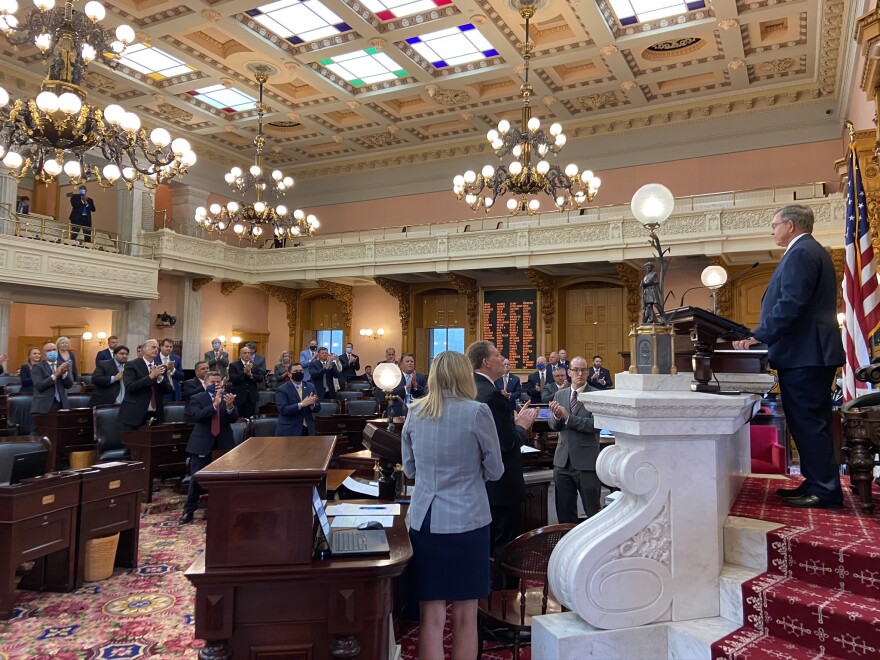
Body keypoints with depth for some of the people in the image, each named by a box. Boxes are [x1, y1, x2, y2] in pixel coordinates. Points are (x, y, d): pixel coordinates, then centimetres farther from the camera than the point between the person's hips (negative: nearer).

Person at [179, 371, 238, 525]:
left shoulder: (227, 397, 4)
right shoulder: (197, 398, -2)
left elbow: (234, 419, -6)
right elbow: (197, 416, -19)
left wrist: (230, 406, -26)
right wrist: (214, 405, -30)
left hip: (223, 444, 2)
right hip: (202, 444, -2)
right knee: (197, 478, 0)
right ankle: (189, 510, 11)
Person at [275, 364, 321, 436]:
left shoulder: (310, 387, 9)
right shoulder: (282, 390, -5)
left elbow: (318, 407, 6)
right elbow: (283, 409, -18)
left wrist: (312, 404, -16)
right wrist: (301, 404, -25)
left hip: (308, 429, 4)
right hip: (289, 431, -4)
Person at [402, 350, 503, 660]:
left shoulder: (415, 413, 3)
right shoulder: (477, 412, -9)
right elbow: (495, 471, -1)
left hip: (424, 519, 3)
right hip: (466, 520, -3)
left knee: (431, 616, 10)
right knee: (465, 616, 11)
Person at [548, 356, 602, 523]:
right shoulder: (559, 395, 8)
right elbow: (554, 426, 6)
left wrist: (568, 417, -22)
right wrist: (556, 416, -15)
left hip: (587, 462, -5)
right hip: (563, 460, 5)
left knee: (592, 510, 7)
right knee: (564, 510, 15)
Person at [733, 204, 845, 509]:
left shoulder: (801, 253, -13)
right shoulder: (811, 251, 21)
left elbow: (790, 304, -23)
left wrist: (757, 336, -20)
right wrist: (763, 335, 18)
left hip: (803, 355, -11)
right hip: (812, 352, 11)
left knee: (807, 423, -6)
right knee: (811, 423, 14)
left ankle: (825, 492, 1)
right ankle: (817, 484, 21)